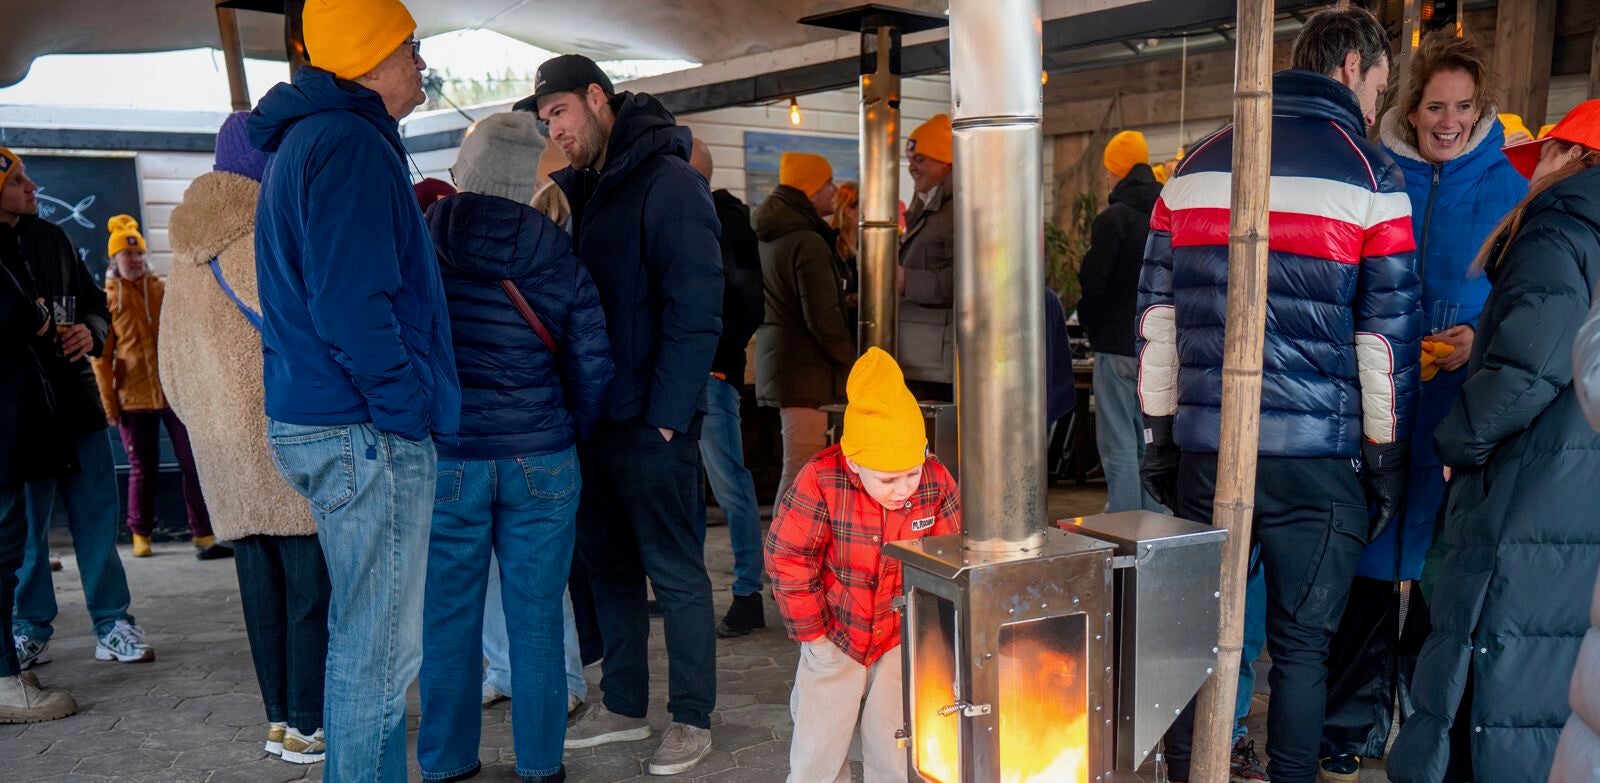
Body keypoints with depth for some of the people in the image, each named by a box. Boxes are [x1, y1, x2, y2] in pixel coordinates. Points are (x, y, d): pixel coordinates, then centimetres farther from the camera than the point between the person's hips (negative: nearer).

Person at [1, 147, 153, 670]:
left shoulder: (51, 237, 10)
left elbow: (94, 302, 17)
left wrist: (91, 331, -3)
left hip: (76, 397, 4)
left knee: (97, 517, 6)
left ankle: (113, 625, 13)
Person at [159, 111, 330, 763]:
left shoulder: (187, 244, 15)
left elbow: (174, 361, 19)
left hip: (223, 449, 7)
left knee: (262, 583, 11)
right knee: (312, 583, -2)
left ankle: (280, 717, 19)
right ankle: (308, 726, 2)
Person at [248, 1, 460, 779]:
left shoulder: (301, 140, 19)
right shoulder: (351, 145, -15)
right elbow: (354, 310, -22)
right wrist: (411, 405, -14)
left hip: (315, 418, 11)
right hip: (366, 432, -11)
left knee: (362, 636, 19)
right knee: (380, 649, -2)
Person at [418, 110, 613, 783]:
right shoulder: (559, 256, 0)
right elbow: (592, 366, 0)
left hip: (445, 458, -1)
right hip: (540, 460, 1)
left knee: (448, 617, 10)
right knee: (536, 619, 9)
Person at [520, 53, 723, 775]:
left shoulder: (667, 182, -10)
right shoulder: (576, 187, 13)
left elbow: (694, 309, -16)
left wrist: (666, 414, -18)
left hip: (653, 423, -8)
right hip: (594, 417, 8)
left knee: (675, 573, 3)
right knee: (607, 566, 15)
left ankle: (692, 719, 17)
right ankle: (623, 705, 30)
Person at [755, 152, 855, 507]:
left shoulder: (768, 237, 14)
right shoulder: (807, 242, -16)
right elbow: (823, 318, -19)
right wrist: (854, 361, -6)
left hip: (775, 357, 10)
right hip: (806, 366, -10)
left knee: (798, 466, 16)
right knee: (802, 469, -8)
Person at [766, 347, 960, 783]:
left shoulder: (937, 484, -18)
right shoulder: (820, 482, -25)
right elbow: (788, 558, -15)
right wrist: (811, 631, -9)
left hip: (904, 637, 1)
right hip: (836, 637, 0)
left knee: (897, 745, 4)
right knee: (818, 746, 11)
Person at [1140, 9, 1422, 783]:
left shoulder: (1196, 165, 9)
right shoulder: (1368, 175, -2)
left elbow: (1156, 313, 9)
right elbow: (1388, 335, -3)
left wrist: (1159, 435, 13)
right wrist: (1388, 457, 6)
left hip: (1204, 451, 3)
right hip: (1318, 459, -3)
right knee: (1300, 646, 9)